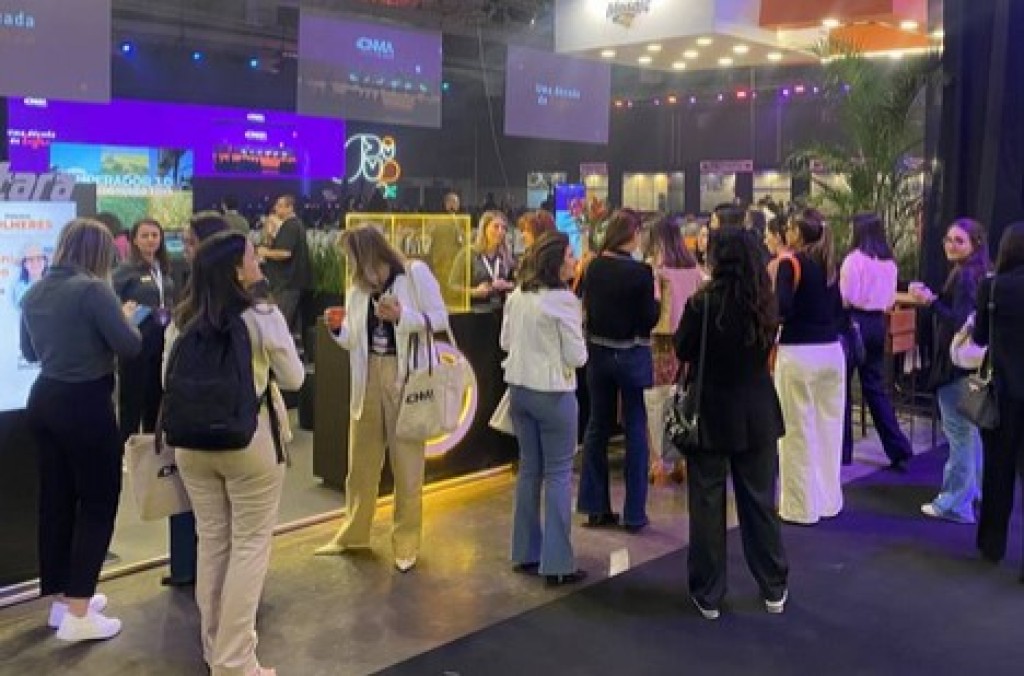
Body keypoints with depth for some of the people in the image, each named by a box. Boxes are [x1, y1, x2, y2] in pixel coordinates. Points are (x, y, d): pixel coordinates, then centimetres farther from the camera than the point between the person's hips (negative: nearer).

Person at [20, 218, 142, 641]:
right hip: (85, 405, -8)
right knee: (98, 503, 1)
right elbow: (130, 347, -17)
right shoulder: (94, 289, -17)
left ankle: (63, 598, 27)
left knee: (56, 500, 15)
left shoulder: (35, 292, 8)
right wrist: (126, 317, 1)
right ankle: (77, 615, 2)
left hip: (44, 400, 8)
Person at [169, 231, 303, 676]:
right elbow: (293, 379, -4)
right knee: (250, 546, 5)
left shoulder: (181, 321, 0)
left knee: (211, 543, 16)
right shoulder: (264, 318, -13)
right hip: (249, 441, -5)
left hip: (192, 442, 5)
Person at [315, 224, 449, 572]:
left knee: (406, 462, 4)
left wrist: (402, 315, -22)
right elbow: (355, 341, 10)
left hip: (406, 376, -5)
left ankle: (407, 541, 17)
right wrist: (338, 328, -10)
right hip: (369, 376, 5)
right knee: (361, 459, 15)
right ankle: (353, 532, 32)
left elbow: (440, 317, -9)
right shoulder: (357, 288, 10)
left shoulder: (415, 273, -6)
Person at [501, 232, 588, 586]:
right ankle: (557, 563, 4)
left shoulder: (516, 297, 5)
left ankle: (526, 552, 24)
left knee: (529, 469, 16)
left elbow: (505, 342, 15)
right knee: (558, 474, 1)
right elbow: (577, 357, -13)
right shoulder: (563, 299, -16)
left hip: (519, 389, 7)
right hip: (553, 393, -7)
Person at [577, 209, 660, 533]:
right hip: (631, 356, -5)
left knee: (598, 427, 13)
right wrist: (656, 298, 4)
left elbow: (588, 308, 7)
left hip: (598, 353, 5)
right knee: (635, 430, 5)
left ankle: (595, 507, 19)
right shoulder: (641, 272, -15)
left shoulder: (593, 267, -1)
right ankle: (634, 513, 10)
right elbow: (648, 320, -12)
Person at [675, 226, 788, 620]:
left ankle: (707, 595, 16)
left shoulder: (702, 304, -17)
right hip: (758, 416, 4)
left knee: (707, 505, 8)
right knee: (760, 502, 15)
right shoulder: (766, 306, -3)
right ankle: (773, 589, 27)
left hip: (710, 414, -3)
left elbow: (682, 351, -4)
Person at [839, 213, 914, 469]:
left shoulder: (854, 259, -14)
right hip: (878, 323, 6)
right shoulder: (889, 262, 7)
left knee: (842, 385, 6)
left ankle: (842, 448, 12)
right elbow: (890, 299, 13)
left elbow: (845, 298, -13)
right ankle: (899, 449, 10)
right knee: (875, 386, 13)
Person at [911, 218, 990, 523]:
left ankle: (955, 504, 0)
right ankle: (971, 495, 28)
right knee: (970, 433, 18)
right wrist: (933, 298, 13)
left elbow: (961, 323, -23)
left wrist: (931, 302, -24)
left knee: (959, 434, -5)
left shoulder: (964, 276, -17)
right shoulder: (976, 274, 14)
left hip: (958, 364, -11)